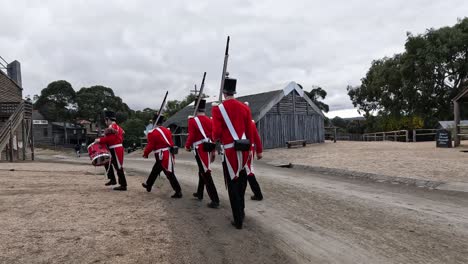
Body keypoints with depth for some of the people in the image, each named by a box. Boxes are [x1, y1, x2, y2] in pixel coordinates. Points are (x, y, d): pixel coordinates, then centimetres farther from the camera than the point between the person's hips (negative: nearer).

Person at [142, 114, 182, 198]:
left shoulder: (152, 133, -11)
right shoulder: (167, 130, 10)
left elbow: (150, 145, -9)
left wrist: (145, 154, 7)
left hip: (162, 156, -8)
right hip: (168, 154, 8)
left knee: (170, 174, -5)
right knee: (155, 170, 23)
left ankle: (178, 192, -4)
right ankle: (148, 185, 38)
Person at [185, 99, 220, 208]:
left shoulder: (193, 120, -8)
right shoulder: (209, 120, 9)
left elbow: (191, 136, -14)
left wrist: (187, 146, 4)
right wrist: (213, 151, 18)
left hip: (200, 149, -7)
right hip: (208, 148, 7)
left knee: (206, 174, -8)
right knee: (202, 171, 22)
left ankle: (215, 200, -11)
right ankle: (200, 193, 36)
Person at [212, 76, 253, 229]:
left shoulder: (218, 109, -8)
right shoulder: (245, 108, 5)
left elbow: (217, 133, -11)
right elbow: (250, 131, 9)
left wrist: (215, 139, 12)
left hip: (230, 150, -4)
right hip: (243, 149, 4)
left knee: (233, 185, 4)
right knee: (241, 179, 21)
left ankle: (238, 221, 10)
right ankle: (241, 212, 33)